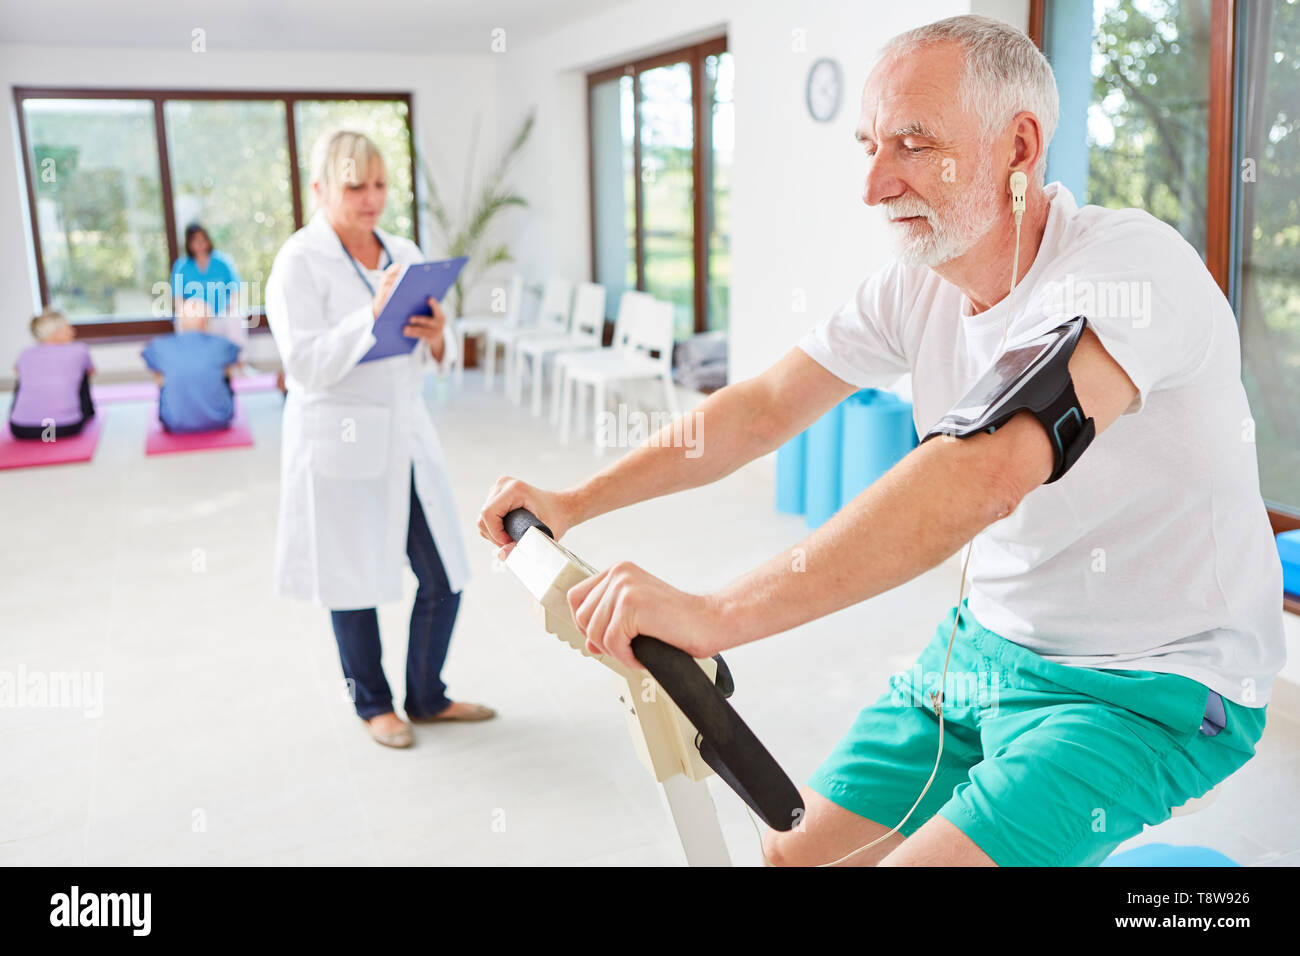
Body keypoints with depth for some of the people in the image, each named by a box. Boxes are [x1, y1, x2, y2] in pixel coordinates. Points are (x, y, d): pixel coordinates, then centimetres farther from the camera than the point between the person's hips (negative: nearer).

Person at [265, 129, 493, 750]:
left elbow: (435, 359, 11)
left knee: (445, 576, 7)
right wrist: (373, 314, -24)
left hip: (406, 431, 5)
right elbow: (305, 363, -16)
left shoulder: (405, 254, 9)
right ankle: (372, 704, 30)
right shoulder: (299, 262, -8)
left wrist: (437, 338, -12)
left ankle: (427, 696, 28)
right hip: (341, 438, -5)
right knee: (354, 581, 8)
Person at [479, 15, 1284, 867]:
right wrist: (572, 503, -5)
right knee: (796, 850, 6)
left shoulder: (1128, 262, -25)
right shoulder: (911, 289, -2)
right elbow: (764, 409, 2)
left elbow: (988, 471, -40)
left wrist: (716, 615, -45)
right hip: (987, 640, 6)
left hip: (1146, 689, -6)